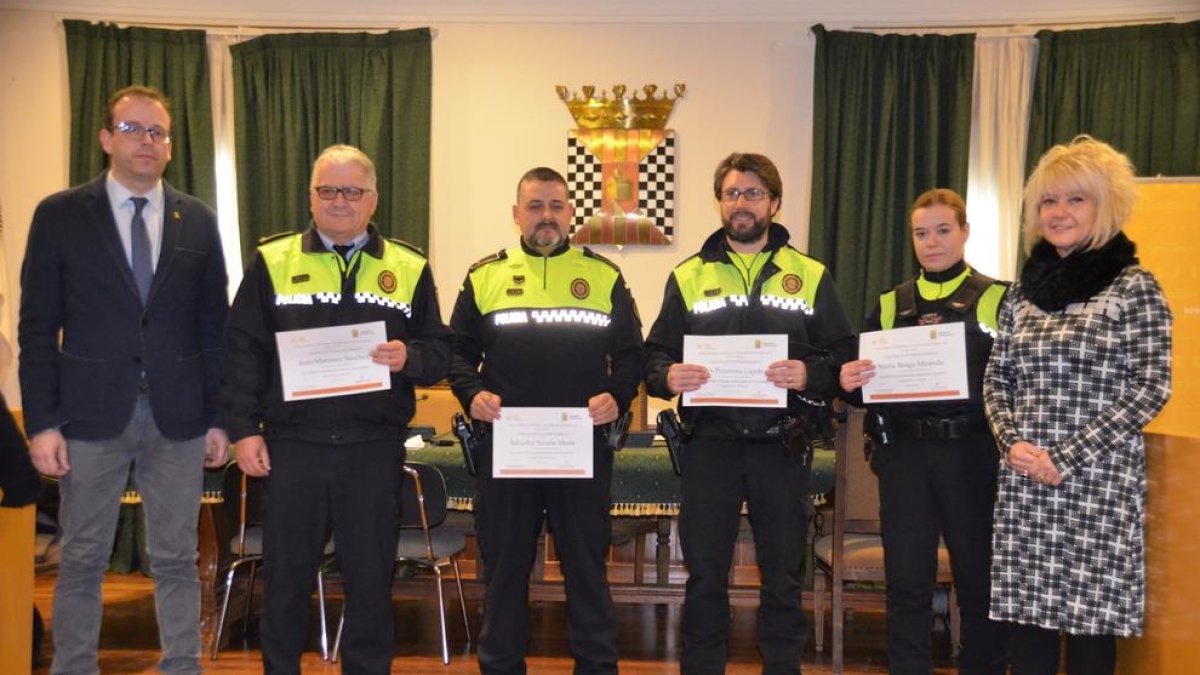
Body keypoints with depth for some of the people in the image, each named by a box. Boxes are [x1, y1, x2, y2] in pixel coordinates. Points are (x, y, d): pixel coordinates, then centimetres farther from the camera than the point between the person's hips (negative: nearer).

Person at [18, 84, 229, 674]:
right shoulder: (59, 215, 2)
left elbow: (214, 326, 8)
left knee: (177, 560, 9)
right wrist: (41, 423, -6)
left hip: (177, 417, 2)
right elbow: (37, 329, 0)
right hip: (92, 415, -1)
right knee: (81, 562, 8)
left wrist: (218, 418, 4)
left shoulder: (198, 220, 7)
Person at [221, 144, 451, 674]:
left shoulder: (409, 268, 7)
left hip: (375, 450, 0)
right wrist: (244, 430, -3)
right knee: (285, 578, 11)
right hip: (291, 446, 0)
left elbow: (439, 351, 6)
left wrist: (409, 357, -16)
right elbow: (242, 351, 3)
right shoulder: (272, 261, 6)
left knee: (371, 579, 9)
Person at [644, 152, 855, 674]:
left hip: (782, 446, 0)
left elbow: (844, 356, 2)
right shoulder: (688, 277, 9)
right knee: (704, 573, 6)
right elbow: (654, 356, 5)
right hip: (710, 443, 0)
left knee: (783, 575, 10)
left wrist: (810, 374, -18)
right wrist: (668, 376, -16)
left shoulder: (810, 276, 7)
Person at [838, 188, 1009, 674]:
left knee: (979, 578, 7)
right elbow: (865, 385, 12)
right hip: (904, 454, 2)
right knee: (906, 583, 5)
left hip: (972, 452, -2)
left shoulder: (997, 300, 3)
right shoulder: (889, 305, 12)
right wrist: (848, 382, -9)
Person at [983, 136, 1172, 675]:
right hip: (1023, 481, 4)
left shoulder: (1134, 287, -4)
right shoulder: (1025, 290, 10)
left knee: (1090, 614, 3)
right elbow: (996, 378, 12)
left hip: (1098, 481, -4)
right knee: (1025, 610, 9)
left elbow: (1150, 388, -9)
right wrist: (1011, 442, -6)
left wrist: (1067, 458, -14)